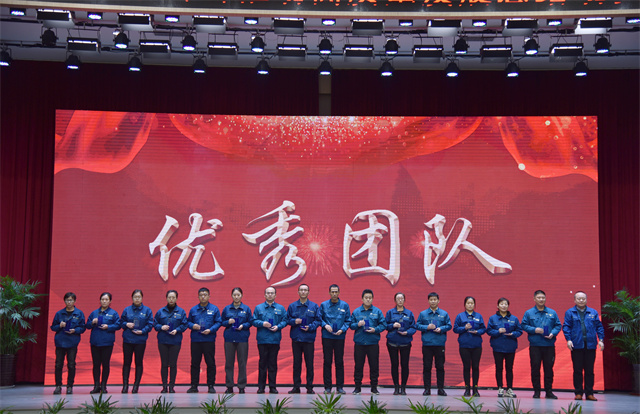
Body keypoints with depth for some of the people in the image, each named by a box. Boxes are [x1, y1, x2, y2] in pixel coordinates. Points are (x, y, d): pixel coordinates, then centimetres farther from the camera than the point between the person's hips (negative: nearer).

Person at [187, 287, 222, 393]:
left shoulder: (214, 309, 4)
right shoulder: (193, 309, 11)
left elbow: (218, 322, 2)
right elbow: (188, 321, 16)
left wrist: (210, 330, -13)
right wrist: (192, 326, -6)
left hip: (209, 340, -2)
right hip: (195, 340, 2)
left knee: (210, 363, -1)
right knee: (195, 363, 4)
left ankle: (211, 385, 6)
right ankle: (194, 385, 11)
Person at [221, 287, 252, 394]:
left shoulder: (246, 309, 7)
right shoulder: (226, 309, 10)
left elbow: (250, 322, 7)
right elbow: (222, 322, 12)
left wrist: (243, 326, -11)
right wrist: (228, 322, -8)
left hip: (242, 338, -1)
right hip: (229, 338, 1)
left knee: (242, 363, -1)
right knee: (229, 362, 1)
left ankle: (241, 386, 5)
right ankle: (229, 386, 9)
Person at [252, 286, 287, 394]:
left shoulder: (281, 308, 10)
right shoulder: (258, 308, 10)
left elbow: (284, 321, 7)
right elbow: (254, 321, 6)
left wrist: (278, 326, -11)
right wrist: (262, 324, -11)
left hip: (275, 340, 0)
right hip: (262, 339, 0)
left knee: (273, 363, 2)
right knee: (262, 363, 1)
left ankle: (272, 386, 8)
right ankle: (261, 386, 6)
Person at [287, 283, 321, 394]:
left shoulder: (314, 306, 5)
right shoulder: (292, 306, 9)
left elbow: (318, 320, 3)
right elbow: (287, 319, 11)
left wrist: (310, 327, -13)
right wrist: (294, 321, -9)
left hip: (309, 338, -1)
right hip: (296, 338, 1)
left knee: (309, 364, 0)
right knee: (296, 363, 5)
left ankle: (310, 387, 8)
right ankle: (296, 386, 11)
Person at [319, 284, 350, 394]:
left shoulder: (345, 305, 5)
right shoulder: (323, 305, 6)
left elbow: (348, 320, 6)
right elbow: (319, 319, 9)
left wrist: (342, 329, -9)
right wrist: (325, 325, -8)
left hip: (340, 337, 0)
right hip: (327, 337, 0)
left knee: (339, 362, 1)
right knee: (327, 361, 1)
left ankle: (340, 386, 7)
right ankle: (327, 387, 6)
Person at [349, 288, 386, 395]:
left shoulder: (377, 311, 5)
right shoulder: (356, 311, 7)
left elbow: (383, 325, 4)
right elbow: (351, 325, 8)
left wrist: (375, 329, -12)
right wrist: (358, 324, -11)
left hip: (373, 343, 0)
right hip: (359, 342, 0)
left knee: (374, 365, 3)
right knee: (358, 365, 3)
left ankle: (374, 387, 13)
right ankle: (357, 387, 12)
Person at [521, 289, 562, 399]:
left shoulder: (552, 313, 9)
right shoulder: (529, 313, 5)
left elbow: (558, 325, 9)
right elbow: (524, 325, 3)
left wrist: (553, 333, -9)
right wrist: (534, 330, -12)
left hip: (549, 345, 1)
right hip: (535, 345, -1)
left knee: (549, 367, 2)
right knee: (535, 367, 0)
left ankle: (549, 391, 10)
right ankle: (536, 391, 9)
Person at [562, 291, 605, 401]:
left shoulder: (593, 312, 11)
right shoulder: (570, 313, 6)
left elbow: (599, 326, 10)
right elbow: (566, 326, 0)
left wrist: (601, 339, -1)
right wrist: (568, 339, -12)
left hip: (590, 345, 2)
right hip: (577, 345, -2)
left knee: (589, 370, 4)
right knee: (577, 370, 2)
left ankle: (589, 393, 10)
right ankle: (578, 393, 8)